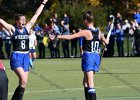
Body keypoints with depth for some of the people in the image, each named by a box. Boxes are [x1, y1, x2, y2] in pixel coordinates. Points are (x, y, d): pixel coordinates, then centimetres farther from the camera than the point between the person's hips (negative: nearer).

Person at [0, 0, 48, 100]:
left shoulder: (27, 28, 8)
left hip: (26, 57, 5)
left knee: (23, 83, 5)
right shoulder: (12, 29, -3)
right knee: (23, 81, -21)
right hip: (16, 57, -5)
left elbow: (36, 15, 13)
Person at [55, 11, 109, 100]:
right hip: (97, 57, 6)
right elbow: (106, 42, 19)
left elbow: (70, 37, -14)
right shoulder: (98, 32, 4)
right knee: (86, 82, 21)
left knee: (90, 83, -7)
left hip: (88, 57, -6)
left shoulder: (86, 32, -12)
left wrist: (57, 36, -5)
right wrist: (106, 40, 43)